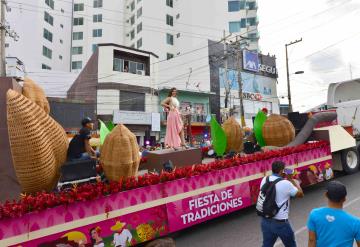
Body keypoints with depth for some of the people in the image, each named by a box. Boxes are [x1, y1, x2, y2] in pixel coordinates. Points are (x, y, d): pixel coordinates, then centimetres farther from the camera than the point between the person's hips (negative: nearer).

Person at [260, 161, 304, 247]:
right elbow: (301, 194, -2)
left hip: (265, 221, 5)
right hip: (280, 223, -4)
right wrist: (291, 179, 1)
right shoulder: (286, 183, -19)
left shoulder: (265, 180, -4)